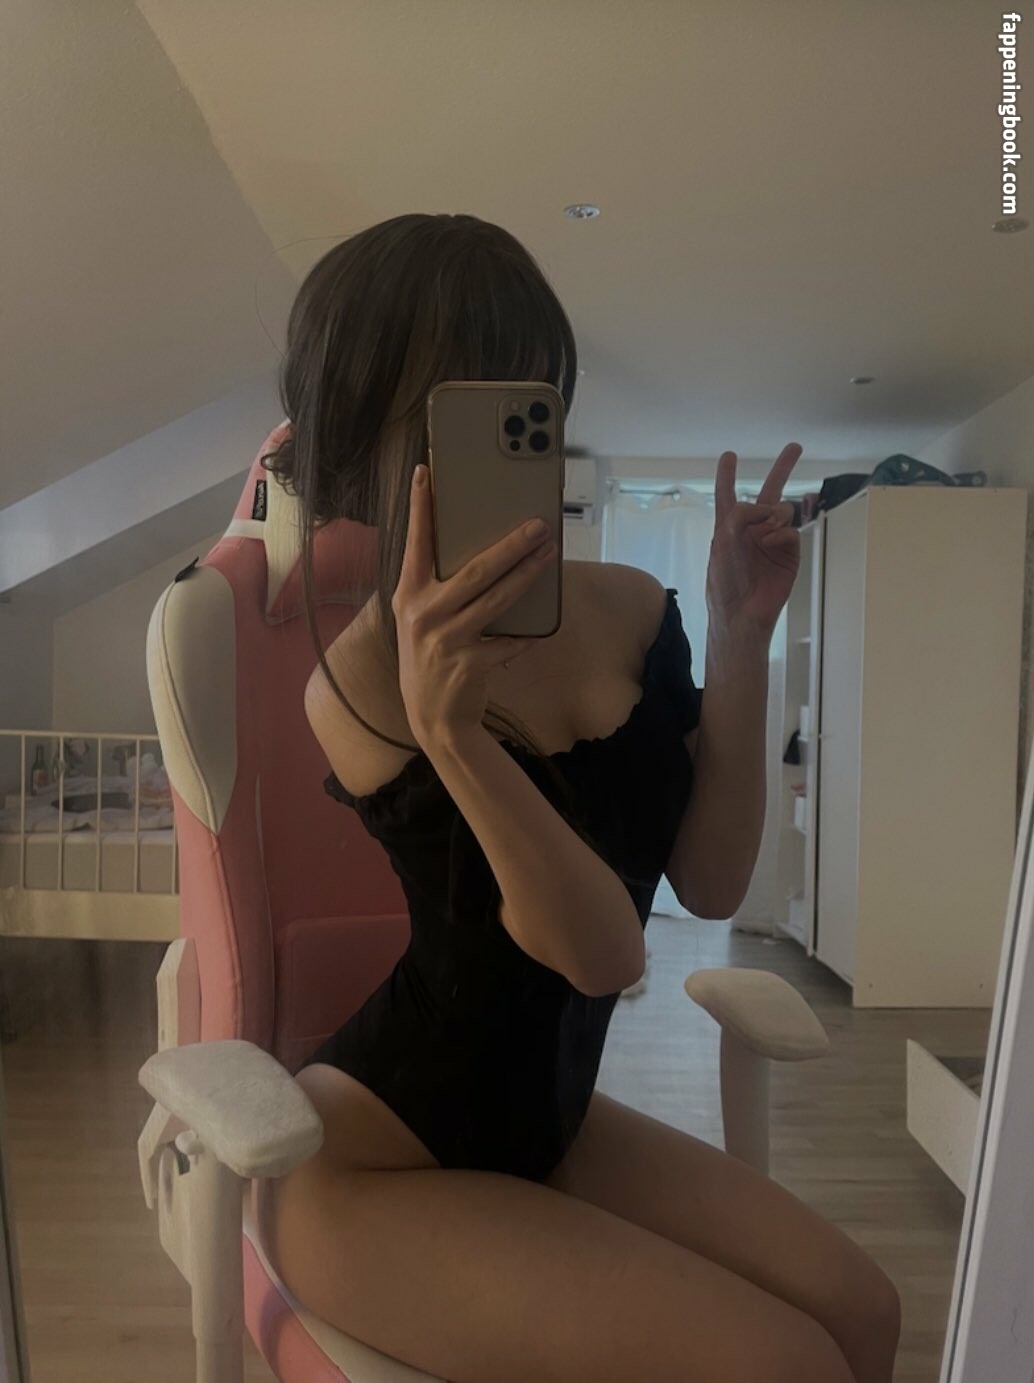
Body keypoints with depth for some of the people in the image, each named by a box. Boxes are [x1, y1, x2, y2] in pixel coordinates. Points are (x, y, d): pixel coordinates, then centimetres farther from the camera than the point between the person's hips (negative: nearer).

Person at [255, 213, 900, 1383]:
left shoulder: (629, 611, -5)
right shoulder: (359, 676, -21)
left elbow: (711, 882, -7)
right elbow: (603, 951, -26)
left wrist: (740, 639, -14)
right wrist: (447, 729, -42)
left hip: (543, 1119, 5)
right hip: (374, 1162, -5)